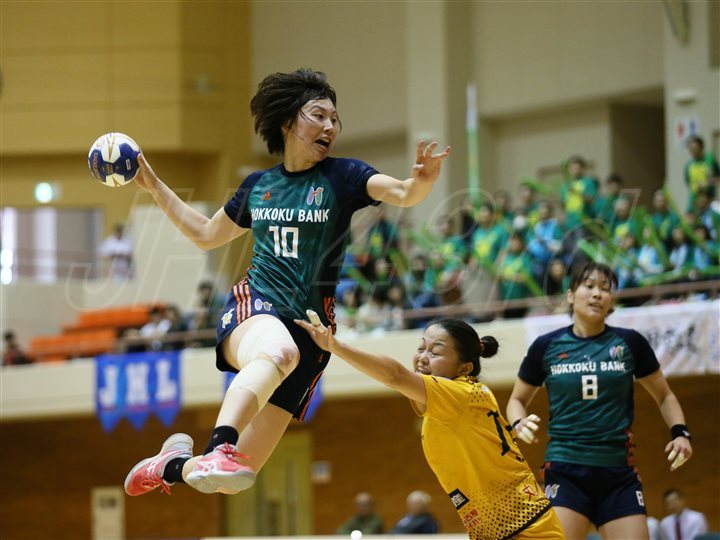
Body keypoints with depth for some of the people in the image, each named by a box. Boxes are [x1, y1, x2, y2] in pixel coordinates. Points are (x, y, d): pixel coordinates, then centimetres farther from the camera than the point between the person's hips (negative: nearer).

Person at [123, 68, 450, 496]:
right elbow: (206, 235, 29)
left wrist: (422, 182, -38)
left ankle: (172, 465, 31)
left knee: (233, 478, -2)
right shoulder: (257, 186, 12)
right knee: (278, 349, -42)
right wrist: (155, 187, 24)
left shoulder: (341, 177, 3)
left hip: (309, 329, 0)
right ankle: (218, 451, -58)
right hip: (253, 309, 0)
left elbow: (404, 194, -15)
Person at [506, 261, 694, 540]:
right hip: (565, 472, -2)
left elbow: (664, 396, 16)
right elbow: (517, 399, 16)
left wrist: (679, 432, -2)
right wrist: (518, 423, -6)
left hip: (619, 475, 2)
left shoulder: (630, 343, 3)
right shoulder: (546, 346, 3)